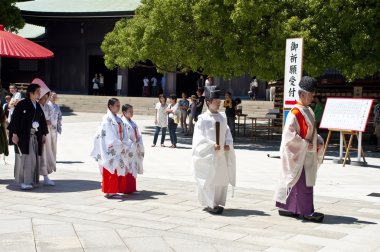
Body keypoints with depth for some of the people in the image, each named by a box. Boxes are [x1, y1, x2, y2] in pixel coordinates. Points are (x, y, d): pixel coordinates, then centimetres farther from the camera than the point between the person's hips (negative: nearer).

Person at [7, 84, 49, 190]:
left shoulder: (38, 106, 12)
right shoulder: (22, 104, -7)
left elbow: (43, 121, 17)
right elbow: (15, 119, -9)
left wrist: (43, 134, 12)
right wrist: (14, 134, -14)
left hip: (35, 136, 6)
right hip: (23, 136, -6)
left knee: (34, 159, 7)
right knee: (25, 158, -7)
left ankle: (31, 180, 16)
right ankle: (23, 181, -3)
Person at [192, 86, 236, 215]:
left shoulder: (223, 117, 9)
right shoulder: (203, 119, -7)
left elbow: (227, 132, 13)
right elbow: (199, 137, -11)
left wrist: (228, 143, -5)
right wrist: (212, 145, -19)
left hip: (221, 154, 5)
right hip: (207, 155, -5)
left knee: (223, 179, 8)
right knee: (209, 180, -2)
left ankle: (219, 203, 21)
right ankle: (211, 205, 9)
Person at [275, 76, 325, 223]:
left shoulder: (308, 111, 13)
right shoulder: (296, 112, -15)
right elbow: (289, 133, -21)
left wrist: (319, 142, 8)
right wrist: (305, 144, -20)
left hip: (308, 153, 9)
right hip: (299, 154, -9)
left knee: (294, 181, 13)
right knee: (304, 183, -4)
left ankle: (284, 208, 20)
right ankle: (307, 212, 2)